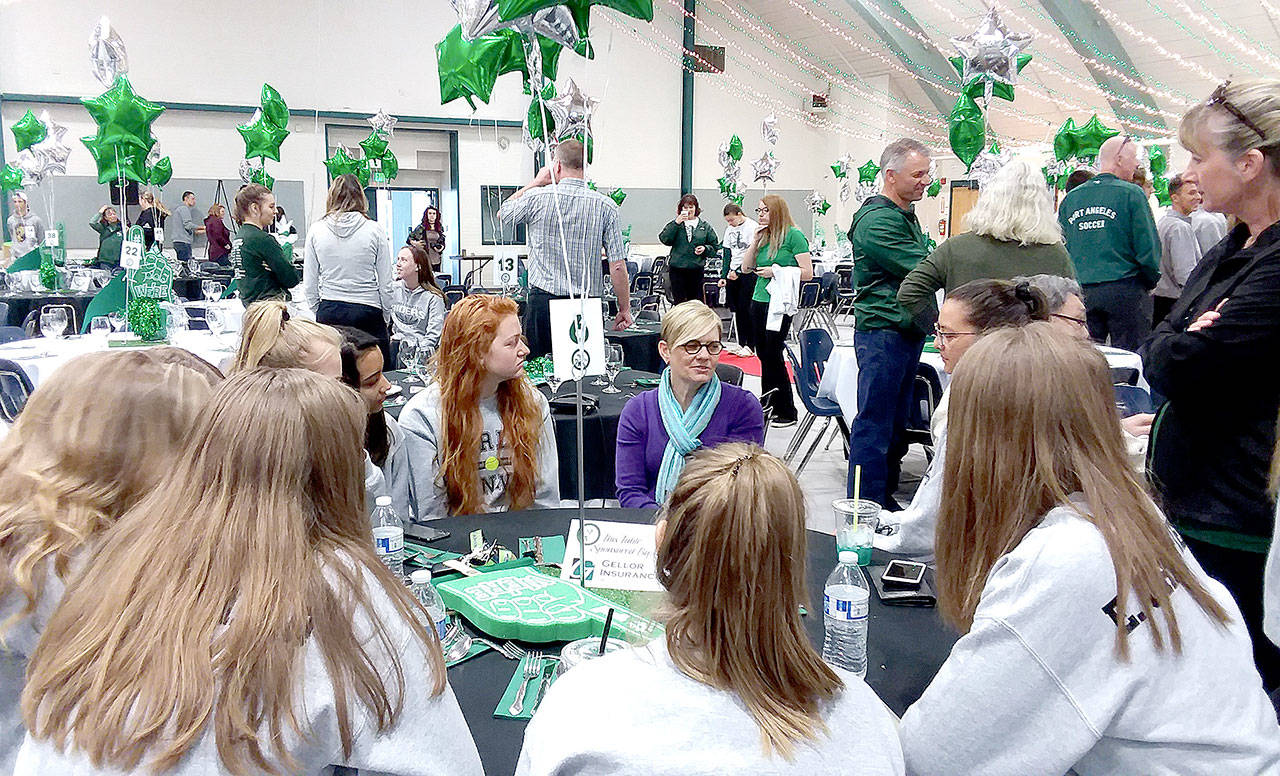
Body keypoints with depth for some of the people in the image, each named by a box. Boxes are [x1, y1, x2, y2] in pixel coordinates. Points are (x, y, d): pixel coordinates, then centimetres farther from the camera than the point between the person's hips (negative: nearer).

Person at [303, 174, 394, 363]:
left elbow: (309, 286, 6)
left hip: (329, 313, 2)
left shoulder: (316, 230, 2)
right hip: (367, 312, -2)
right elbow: (386, 283, 0)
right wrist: (385, 317, 12)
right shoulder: (374, 230, -3)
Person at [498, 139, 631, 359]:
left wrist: (536, 182, 22)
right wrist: (624, 309, 6)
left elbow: (502, 213, 21)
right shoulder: (605, 206, -1)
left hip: (543, 299, -1)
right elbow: (618, 266, -3)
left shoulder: (537, 198, -2)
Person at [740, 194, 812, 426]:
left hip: (779, 304, -7)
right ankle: (767, 406, 21)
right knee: (763, 355, 11)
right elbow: (746, 268, 12)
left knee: (773, 355, -6)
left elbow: (807, 272, -10)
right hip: (759, 301, 7)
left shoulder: (793, 235, -6)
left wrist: (775, 272, -14)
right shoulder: (763, 236, 13)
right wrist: (755, 241, 2)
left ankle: (786, 412, 5)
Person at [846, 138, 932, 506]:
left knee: (896, 420, 15)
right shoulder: (877, 220, -15)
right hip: (883, 333, -10)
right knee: (874, 422, -5)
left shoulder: (905, 215, 18)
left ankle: (885, 500, 25)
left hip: (907, 331, 10)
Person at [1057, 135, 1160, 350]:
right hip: (1124, 290, -5)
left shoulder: (1070, 198, 8)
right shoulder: (1131, 194, -6)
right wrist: (1150, 282, 8)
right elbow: (1147, 248, -8)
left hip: (1080, 291, 5)